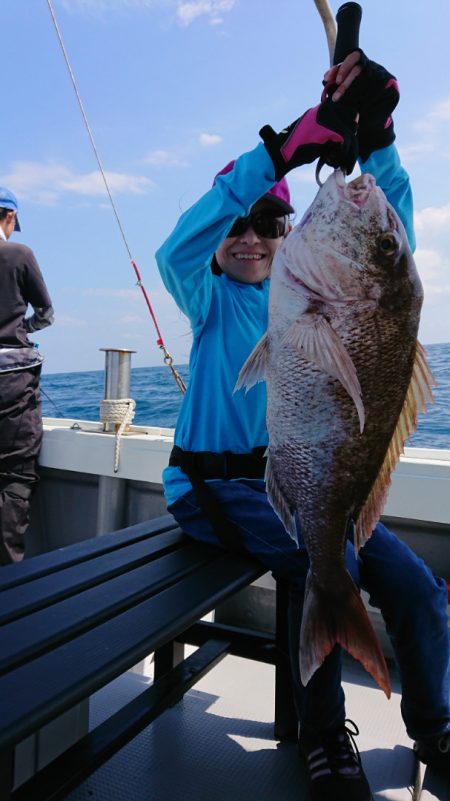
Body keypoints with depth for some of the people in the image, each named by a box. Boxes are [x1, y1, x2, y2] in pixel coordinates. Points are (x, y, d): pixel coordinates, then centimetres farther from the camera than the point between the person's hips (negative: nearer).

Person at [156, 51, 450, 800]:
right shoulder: (212, 301, 1)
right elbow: (177, 249, -21)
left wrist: (376, 140, -20)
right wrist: (282, 148, -30)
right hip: (214, 483, -3)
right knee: (327, 558, -29)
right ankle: (323, 734, -2)